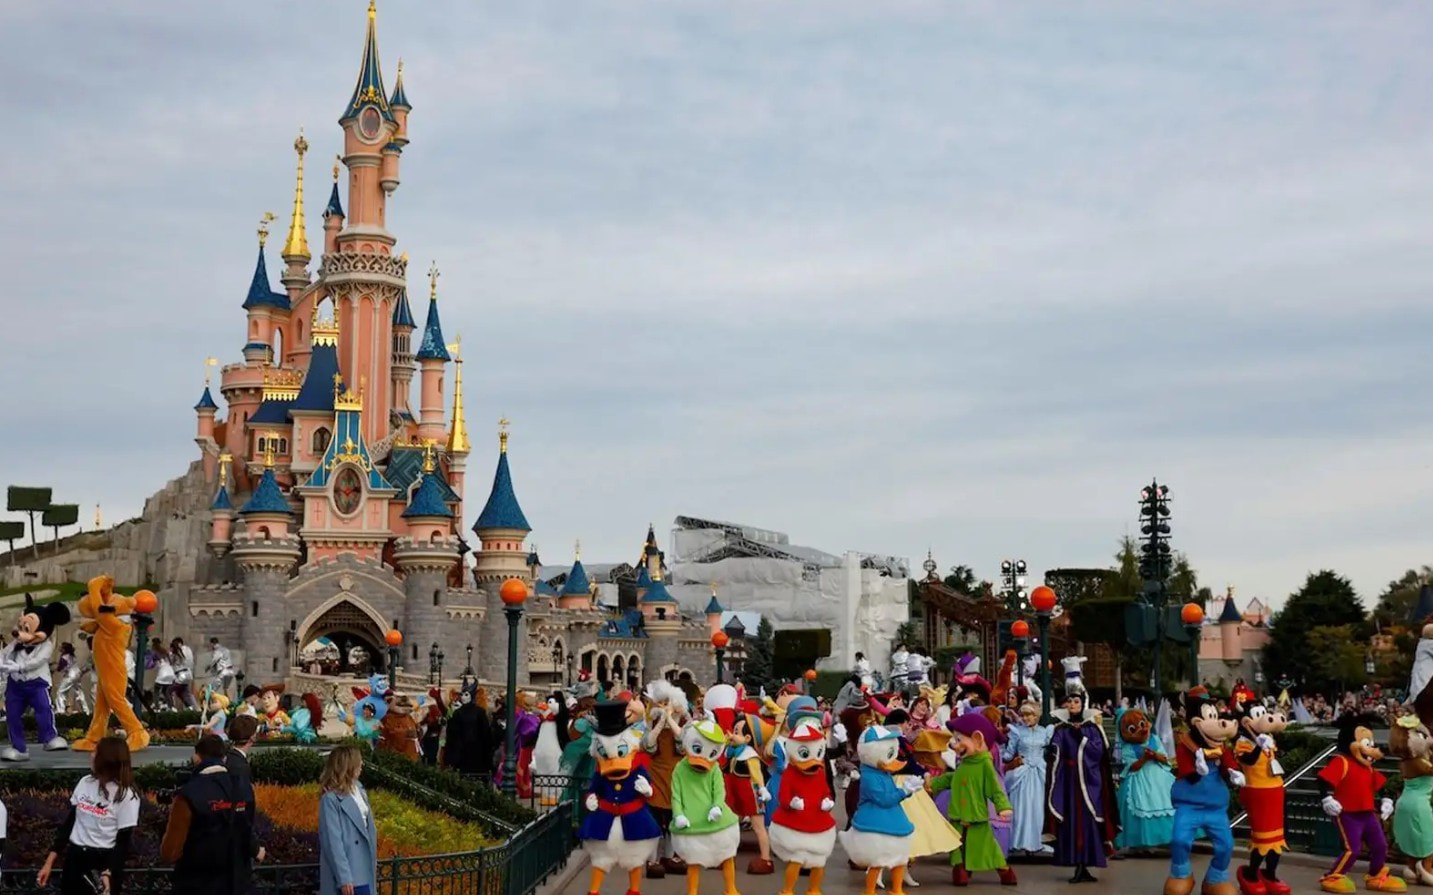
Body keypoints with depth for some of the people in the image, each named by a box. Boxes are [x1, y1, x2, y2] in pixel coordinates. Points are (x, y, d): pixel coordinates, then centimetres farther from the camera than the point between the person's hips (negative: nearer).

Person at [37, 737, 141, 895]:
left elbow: (123, 842, -11)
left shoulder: (126, 796, -11)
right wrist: (49, 862, 7)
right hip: (75, 859, 6)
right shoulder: (85, 783, 5)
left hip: (104, 861, -6)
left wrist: (108, 873, -25)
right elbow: (69, 822, 10)